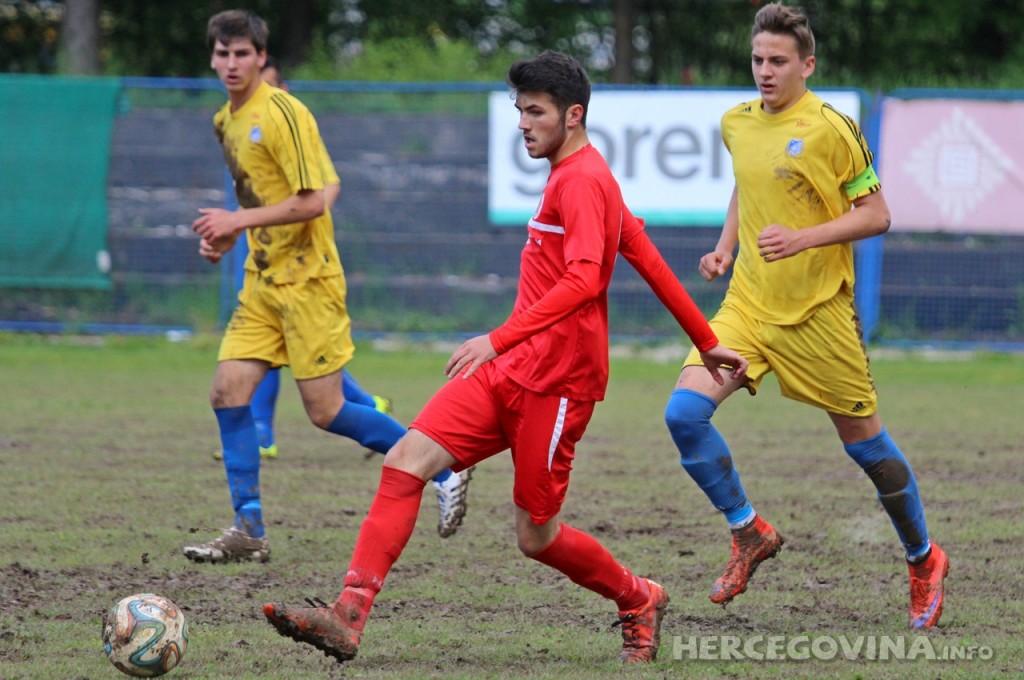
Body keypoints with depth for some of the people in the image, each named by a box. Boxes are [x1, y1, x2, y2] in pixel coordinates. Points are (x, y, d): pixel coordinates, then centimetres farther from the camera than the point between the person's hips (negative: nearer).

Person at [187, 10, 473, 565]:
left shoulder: (282, 113, -15)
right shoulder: (226, 122, 12)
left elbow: (312, 201, -19)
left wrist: (239, 220, -19)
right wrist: (228, 234, 8)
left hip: (307, 280, -8)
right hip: (262, 281, 8)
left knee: (325, 411, -7)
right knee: (228, 392, -3)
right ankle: (248, 531, 3)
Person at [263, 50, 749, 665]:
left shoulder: (581, 181, -12)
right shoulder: (579, 177, 19)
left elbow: (583, 281, -26)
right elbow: (649, 260, 24)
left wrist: (500, 339, -33)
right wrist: (708, 342, 28)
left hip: (555, 382, -9)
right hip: (508, 372, 9)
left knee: (537, 535, -1)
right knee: (407, 461, -9)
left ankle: (640, 602, 26)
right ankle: (349, 619, -17)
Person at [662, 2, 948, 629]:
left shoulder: (832, 129, -11)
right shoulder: (737, 124, 7)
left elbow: (876, 215, -10)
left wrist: (803, 239, -22)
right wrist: (726, 246, 10)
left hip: (818, 311, -5)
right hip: (748, 303, 5)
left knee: (864, 440, 4)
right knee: (684, 414, -13)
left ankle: (924, 560, 25)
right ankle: (750, 534, 4)